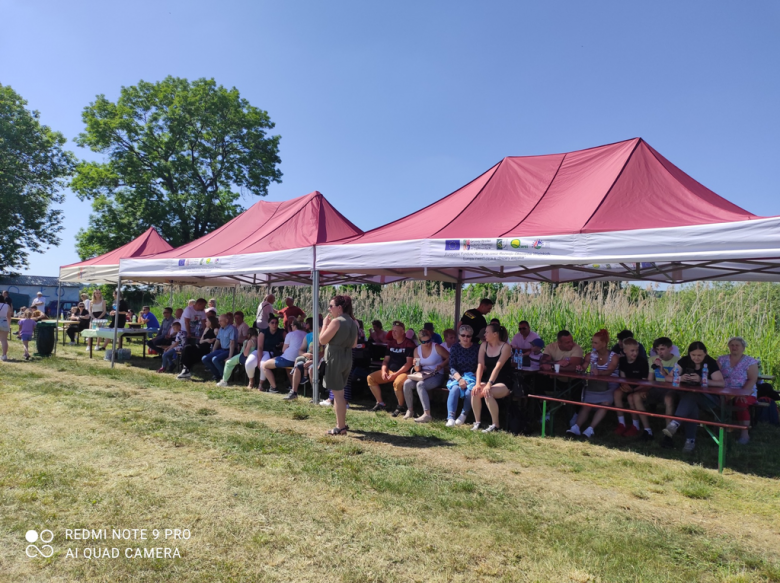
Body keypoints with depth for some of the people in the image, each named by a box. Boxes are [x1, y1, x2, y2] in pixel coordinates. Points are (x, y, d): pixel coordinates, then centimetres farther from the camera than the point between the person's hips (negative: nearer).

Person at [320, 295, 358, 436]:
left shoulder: (336, 321, -15)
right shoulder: (352, 322, 11)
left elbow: (322, 340, -15)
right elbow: (354, 344, 17)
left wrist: (325, 324, -5)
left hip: (335, 359, -9)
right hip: (347, 358, 9)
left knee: (337, 394, -2)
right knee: (340, 392, 20)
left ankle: (341, 428, 4)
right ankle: (342, 423, 27)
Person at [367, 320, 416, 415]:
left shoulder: (409, 344, -9)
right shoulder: (391, 343, 13)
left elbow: (409, 363, -16)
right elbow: (386, 360, 16)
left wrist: (395, 374, -20)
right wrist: (383, 371, -4)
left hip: (403, 372, -7)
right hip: (390, 371, 8)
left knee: (397, 383, -38)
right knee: (370, 378, -3)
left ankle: (401, 407, -13)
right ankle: (380, 403, 7)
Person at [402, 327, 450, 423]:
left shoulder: (437, 347, -6)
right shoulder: (417, 350, 7)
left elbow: (449, 358, -1)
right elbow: (417, 369, 10)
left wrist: (441, 365, -16)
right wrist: (417, 365, -14)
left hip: (436, 375, -5)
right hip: (423, 375, 5)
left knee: (420, 384, -33)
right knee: (407, 383, -22)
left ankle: (427, 415, -35)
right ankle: (410, 410, -6)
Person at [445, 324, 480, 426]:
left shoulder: (477, 348, 3)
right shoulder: (455, 348, 6)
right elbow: (452, 367, -3)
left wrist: (476, 376, -17)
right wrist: (459, 379, -19)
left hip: (472, 377, -1)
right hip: (457, 376, 1)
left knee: (469, 391, -32)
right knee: (455, 389, -31)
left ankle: (464, 415, -10)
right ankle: (450, 418, -33)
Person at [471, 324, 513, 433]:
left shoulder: (505, 347, -12)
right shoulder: (484, 345, 4)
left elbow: (498, 367, -23)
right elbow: (480, 365, -5)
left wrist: (489, 384, -32)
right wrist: (478, 383, -17)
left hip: (504, 382, -5)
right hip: (487, 379, 5)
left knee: (488, 393, -32)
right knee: (475, 392, -24)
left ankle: (495, 425, -19)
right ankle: (477, 422, -9)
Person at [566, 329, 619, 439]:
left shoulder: (613, 357, -3)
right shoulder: (591, 355, 9)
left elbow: (609, 371, -21)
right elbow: (583, 367, -1)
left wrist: (599, 373, -43)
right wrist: (581, 368, -27)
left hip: (608, 386, -3)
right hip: (593, 386, 3)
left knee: (605, 404, -28)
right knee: (586, 405, -18)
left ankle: (590, 429, -36)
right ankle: (576, 427, -33)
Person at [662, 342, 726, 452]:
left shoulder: (711, 363, -6)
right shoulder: (684, 361, 2)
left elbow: (722, 383, -20)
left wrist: (701, 380, -34)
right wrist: (680, 378, -26)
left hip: (708, 398, -2)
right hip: (687, 395, 2)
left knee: (691, 397, -37)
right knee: (692, 404, -35)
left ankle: (675, 423, -50)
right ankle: (690, 440, -32)